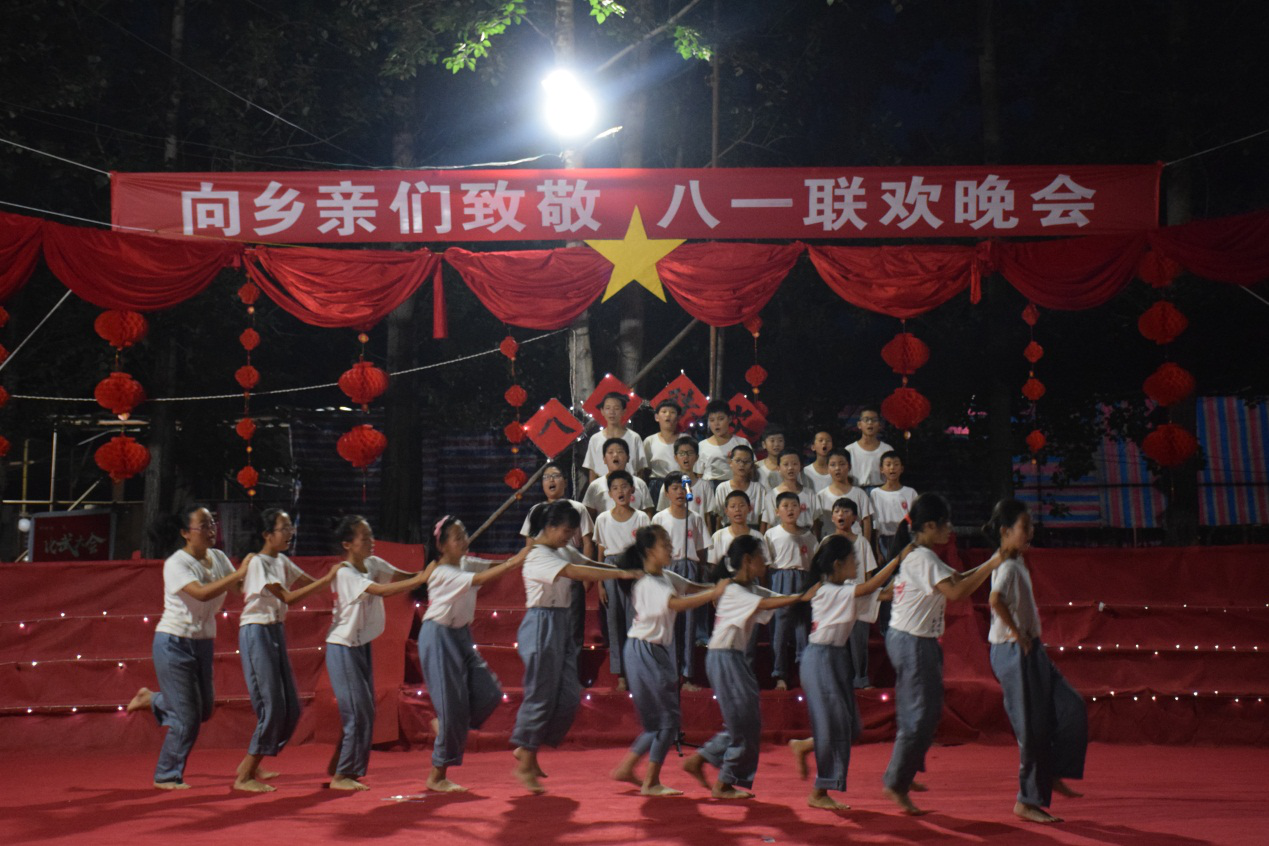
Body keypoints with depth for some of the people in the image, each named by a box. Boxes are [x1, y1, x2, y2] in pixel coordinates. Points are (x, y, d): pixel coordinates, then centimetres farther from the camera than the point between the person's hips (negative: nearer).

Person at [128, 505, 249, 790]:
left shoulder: (218, 558, 3)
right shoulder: (176, 564, -18)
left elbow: (241, 589, -2)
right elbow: (202, 593, -33)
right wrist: (238, 573, -34)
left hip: (203, 642, 7)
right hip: (174, 643, -7)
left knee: (204, 708, 15)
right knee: (187, 716, -4)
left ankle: (152, 699, 40)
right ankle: (167, 776, 15)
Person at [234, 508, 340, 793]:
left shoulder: (281, 561, 12)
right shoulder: (256, 562, -14)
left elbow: (309, 582, 16)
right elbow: (288, 597, -20)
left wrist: (334, 574, 0)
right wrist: (328, 579, -22)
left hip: (276, 632, 9)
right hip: (256, 633, -9)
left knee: (291, 708, 9)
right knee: (272, 707, -10)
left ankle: (251, 765, 23)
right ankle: (244, 777, 1)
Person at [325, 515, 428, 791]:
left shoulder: (373, 564, 4)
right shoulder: (344, 574, -20)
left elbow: (403, 577, -4)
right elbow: (383, 590, -31)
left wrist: (425, 572, -21)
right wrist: (422, 578, -33)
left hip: (363, 647, 8)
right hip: (343, 649, -8)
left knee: (365, 712, 10)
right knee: (358, 713, -6)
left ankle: (344, 769, 22)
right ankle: (341, 775, 5)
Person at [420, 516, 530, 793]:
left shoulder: (466, 563, 7)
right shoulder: (441, 573, -17)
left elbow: (497, 566, 0)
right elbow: (480, 579, -30)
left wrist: (523, 553, -17)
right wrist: (516, 561, -34)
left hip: (461, 635, 8)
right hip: (439, 638, -8)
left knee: (489, 693, -3)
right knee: (452, 705, -5)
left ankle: (444, 725, 23)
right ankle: (437, 777, 9)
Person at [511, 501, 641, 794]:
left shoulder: (564, 552, 15)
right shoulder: (538, 555, -14)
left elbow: (590, 565, 8)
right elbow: (574, 572, -27)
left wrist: (630, 571, -8)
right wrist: (621, 574, -30)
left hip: (561, 626, 9)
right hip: (541, 626, -9)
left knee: (569, 696, 5)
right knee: (541, 696, -4)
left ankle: (527, 748, 18)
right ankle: (525, 766, 6)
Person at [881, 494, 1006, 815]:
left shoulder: (921, 557, 14)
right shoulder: (922, 558, -18)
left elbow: (959, 577, 17)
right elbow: (956, 592, -28)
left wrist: (990, 564, 6)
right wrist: (991, 565, -23)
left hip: (919, 641, 10)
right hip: (912, 642, -10)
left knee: (926, 710, 17)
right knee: (920, 715, -4)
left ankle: (903, 776, 26)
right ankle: (896, 784, 4)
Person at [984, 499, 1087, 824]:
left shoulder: (1017, 562, 10)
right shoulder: (1008, 566, -19)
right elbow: (996, 600, -38)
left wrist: (1027, 635, 13)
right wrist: (1016, 632, -25)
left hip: (1030, 651, 9)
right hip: (1015, 653, -9)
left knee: (1071, 708, 10)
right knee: (1033, 729, -2)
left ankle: (1052, 775, 21)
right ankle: (1028, 801, 10)